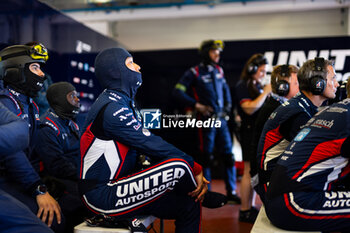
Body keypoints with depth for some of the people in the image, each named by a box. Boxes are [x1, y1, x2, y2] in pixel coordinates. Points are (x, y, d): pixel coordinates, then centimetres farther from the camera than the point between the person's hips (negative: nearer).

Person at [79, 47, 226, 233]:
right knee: (179, 165, -21)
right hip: (103, 197, -10)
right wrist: (195, 169, -10)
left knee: (188, 206, 1)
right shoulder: (111, 109, -19)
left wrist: (193, 171, 0)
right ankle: (202, 194, 11)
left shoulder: (123, 103, 12)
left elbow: (148, 145, 8)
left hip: (118, 186, 10)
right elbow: (152, 146, -20)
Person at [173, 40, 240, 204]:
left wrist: (228, 105, 14)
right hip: (206, 120, -6)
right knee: (206, 157, 1)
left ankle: (231, 192, 17)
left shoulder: (218, 70, 13)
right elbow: (178, 91, -11)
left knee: (228, 156, 6)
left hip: (221, 119, 6)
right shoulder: (195, 72, -5)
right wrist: (197, 105, -14)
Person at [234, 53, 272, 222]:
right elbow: (250, 108, -19)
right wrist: (265, 92, -15)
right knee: (249, 171, -4)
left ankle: (251, 207, 20)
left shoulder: (257, 85, 15)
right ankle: (244, 211, 4)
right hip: (250, 131, -8)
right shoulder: (242, 86, -8)